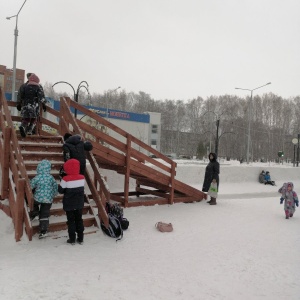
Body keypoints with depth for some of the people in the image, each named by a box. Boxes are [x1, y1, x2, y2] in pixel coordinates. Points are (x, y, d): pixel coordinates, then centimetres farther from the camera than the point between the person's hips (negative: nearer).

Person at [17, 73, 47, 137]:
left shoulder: (24, 86, 12)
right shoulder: (39, 87, 3)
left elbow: (20, 96, 12)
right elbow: (41, 97, -9)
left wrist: (18, 104, 18)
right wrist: (43, 104, -11)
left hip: (25, 105, 3)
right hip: (34, 106, -3)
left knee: (25, 119, 10)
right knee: (33, 119, 9)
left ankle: (22, 126, -17)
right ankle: (29, 131, -3)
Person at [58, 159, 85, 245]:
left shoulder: (66, 179, -19)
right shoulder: (82, 178, -7)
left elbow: (60, 190, -10)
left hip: (69, 204, -3)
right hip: (79, 203, 4)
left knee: (71, 221, 9)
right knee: (79, 220, 14)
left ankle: (72, 239, 14)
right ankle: (80, 238, 20)